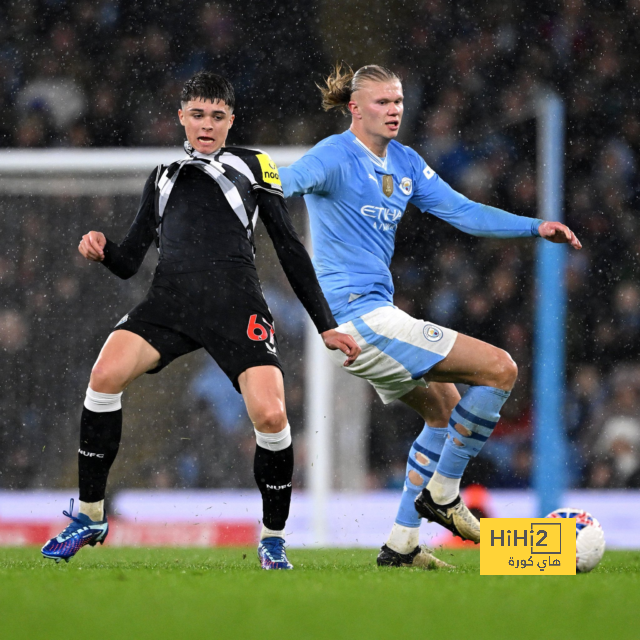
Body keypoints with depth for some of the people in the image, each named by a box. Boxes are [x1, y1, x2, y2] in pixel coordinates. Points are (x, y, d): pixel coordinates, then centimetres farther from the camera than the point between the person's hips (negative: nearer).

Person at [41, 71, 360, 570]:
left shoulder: (253, 165, 19)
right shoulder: (163, 176, 26)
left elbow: (290, 249, 16)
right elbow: (129, 262, 24)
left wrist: (327, 326, 12)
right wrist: (102, 250, 0)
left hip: (236, 302, -2)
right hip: (170, 299, 2)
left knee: (270, 416, -20)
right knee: (105, 376, -22)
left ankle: (273, 539, 3)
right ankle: (90, 517, -7)